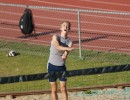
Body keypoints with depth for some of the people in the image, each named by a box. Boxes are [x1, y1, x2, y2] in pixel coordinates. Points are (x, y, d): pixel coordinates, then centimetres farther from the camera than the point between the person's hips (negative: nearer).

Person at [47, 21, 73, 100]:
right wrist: (68, 48, -50)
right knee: (54, 90, 6)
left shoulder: (70, 42, -5)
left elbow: (66, 52, -21)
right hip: (52, 66, -1)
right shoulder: (55, 37, -10)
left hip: (62, 67, 1)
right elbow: (57, 47, -32)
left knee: (63, 89, -3)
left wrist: (64, 56, -45)